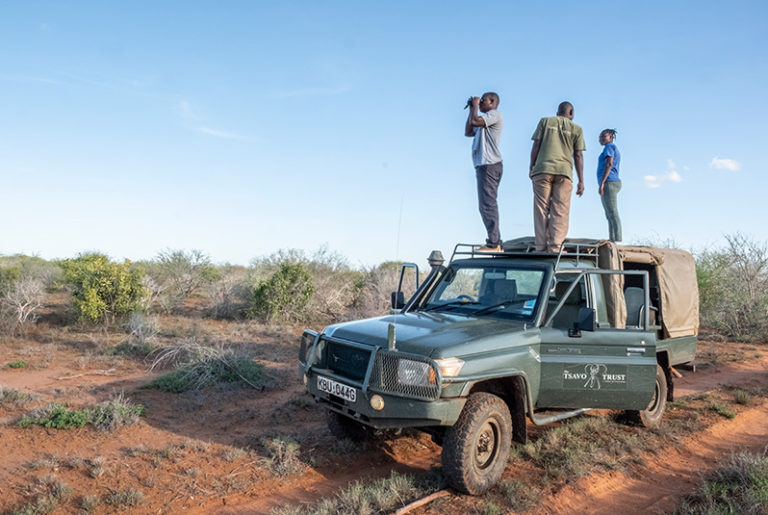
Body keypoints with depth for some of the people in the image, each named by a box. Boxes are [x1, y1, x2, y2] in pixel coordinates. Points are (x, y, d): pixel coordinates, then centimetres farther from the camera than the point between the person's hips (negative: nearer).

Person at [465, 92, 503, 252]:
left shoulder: (494, 114, -3)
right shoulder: (485, 120, 26)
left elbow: (474, 121, -18)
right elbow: (468, 132, 27)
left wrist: (475, 105, -1)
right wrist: (471, 110, 24)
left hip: (489, 165, -10)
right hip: (484, 165, 10)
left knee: (488, 204, -14)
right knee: (486, 205, 10)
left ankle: (493, 243, -15)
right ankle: (495, 243, 12)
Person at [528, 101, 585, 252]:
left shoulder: (545, 121, 14)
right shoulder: (576, 129, 13)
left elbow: (536, 146, 6)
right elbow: (578, 156, 8)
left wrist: (531, 167, 13)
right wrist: (581, 181, 9)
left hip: (542, 169, 0)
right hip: (564, 171, 0)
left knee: (541, 210, 1)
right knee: (560, 211, -1)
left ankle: (541, 248, -3)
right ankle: (555, 248, -11)